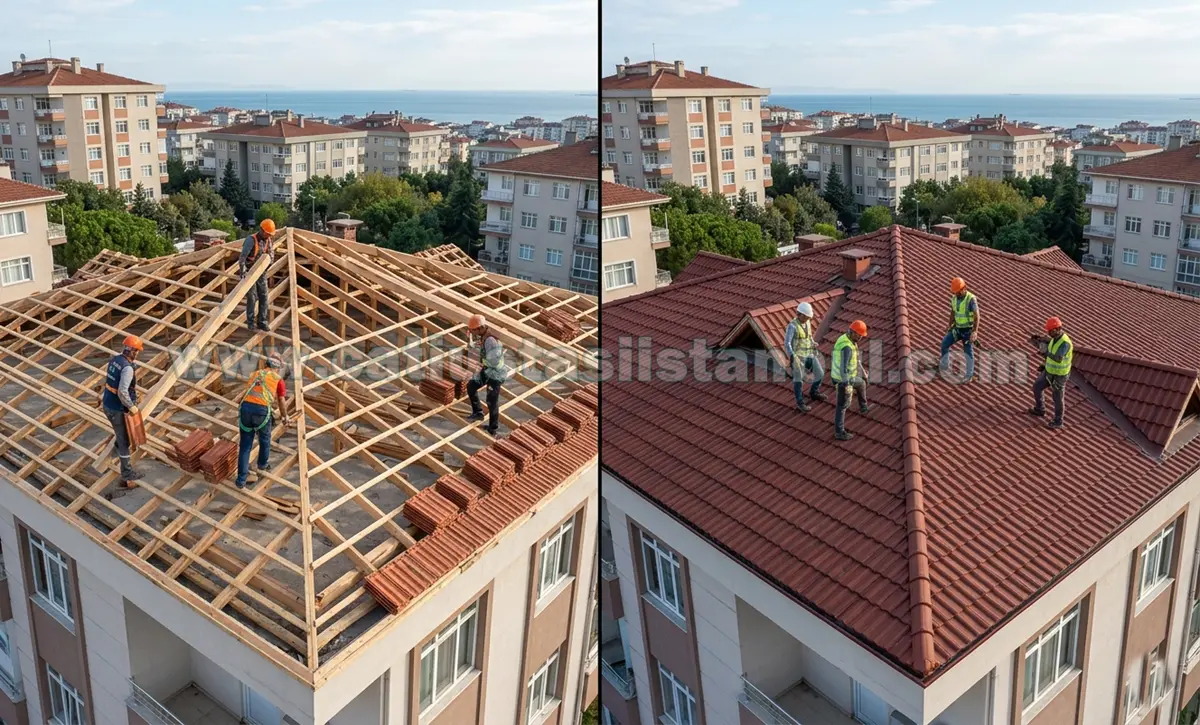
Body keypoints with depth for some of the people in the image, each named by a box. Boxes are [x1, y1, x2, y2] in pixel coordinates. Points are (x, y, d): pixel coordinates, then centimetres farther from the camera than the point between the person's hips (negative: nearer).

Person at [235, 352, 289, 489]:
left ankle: (241, 479, 10)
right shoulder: (279, 379, 12)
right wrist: (284, 418, 27)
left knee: (245, 445, 11)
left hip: (245, 407, 3)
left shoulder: (256, 374, 26)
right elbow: (281, 403, 11)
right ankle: (263, 463, 49)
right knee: (265, 439, 26)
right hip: (261, 411, -3)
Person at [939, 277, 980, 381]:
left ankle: (970, 375, 7)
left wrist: (975, 332, -35)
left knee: (968, 351, -3)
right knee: (944, 343, -1)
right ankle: (944, 366, 15)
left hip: (968, 329, -6)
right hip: (958, 328, 6)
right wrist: (949, 326, 16)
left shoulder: (971, 299, -23)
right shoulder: (954, 298, -2)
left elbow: (977, 317, -26)